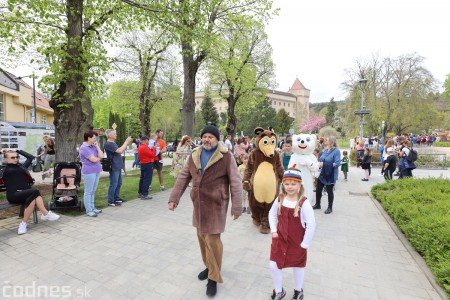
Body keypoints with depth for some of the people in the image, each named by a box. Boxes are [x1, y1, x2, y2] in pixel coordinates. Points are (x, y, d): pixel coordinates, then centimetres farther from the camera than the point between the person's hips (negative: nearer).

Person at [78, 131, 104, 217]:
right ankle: (89, 211, 7)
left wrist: (97, 146, 0)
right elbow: (94, 159, -17)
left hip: (96, 171, 8)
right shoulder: (83, 148, -12)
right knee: (88, 192, 0)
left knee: (93, 191, 14)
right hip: (89, 172, -8)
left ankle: (92, 208, 24)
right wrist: (99, 158, 4)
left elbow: (101, 156, 2)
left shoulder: (93, 146, 11)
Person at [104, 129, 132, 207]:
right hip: (114, 168, -10)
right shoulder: (108, 144, -17)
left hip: (118, 167, 10)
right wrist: (126, 142, -16)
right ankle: (110, 201, 7)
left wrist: (126, 143, 8)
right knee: (113, 184, -2)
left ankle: (116, 198, 30)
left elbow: (120, 151, 18)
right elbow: (120, 151, -26)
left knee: (119, 183, 18)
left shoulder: (113, 143, 13)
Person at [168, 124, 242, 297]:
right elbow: (183, 177, 7)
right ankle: (209, 266, 42)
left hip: (216, 204, -5)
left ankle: (214, 278, 20)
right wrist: (174, 198, 4)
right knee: (201, 236, 17)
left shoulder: (226, 156, -12)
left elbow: (235, 182, -11)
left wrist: (237, 207, -13)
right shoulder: (194, 155, 4)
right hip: (199, 203, 6)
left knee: (212, 240, -1)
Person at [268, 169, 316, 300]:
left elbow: (311, 224, -19)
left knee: (298, 267, 19)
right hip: (279, 240, 4)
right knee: (274, 266, 9)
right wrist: (273, 231, -1)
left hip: (297, 243, -3)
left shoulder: (303, 202, -22)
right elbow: (272, 214, 7)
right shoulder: (280, 199, -8)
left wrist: (305, 243, -14)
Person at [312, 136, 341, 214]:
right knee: (318, 189, 12)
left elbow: (337, 163, -22)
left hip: (330, 175, -6)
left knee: (329, 191, 7)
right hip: (322, 173, 7)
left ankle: (330, 207, 24)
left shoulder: (336, 151, -14)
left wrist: (324, 164, -25)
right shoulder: (325, 150, 6)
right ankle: (317, 204, 31)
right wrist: (319, 162, -9)